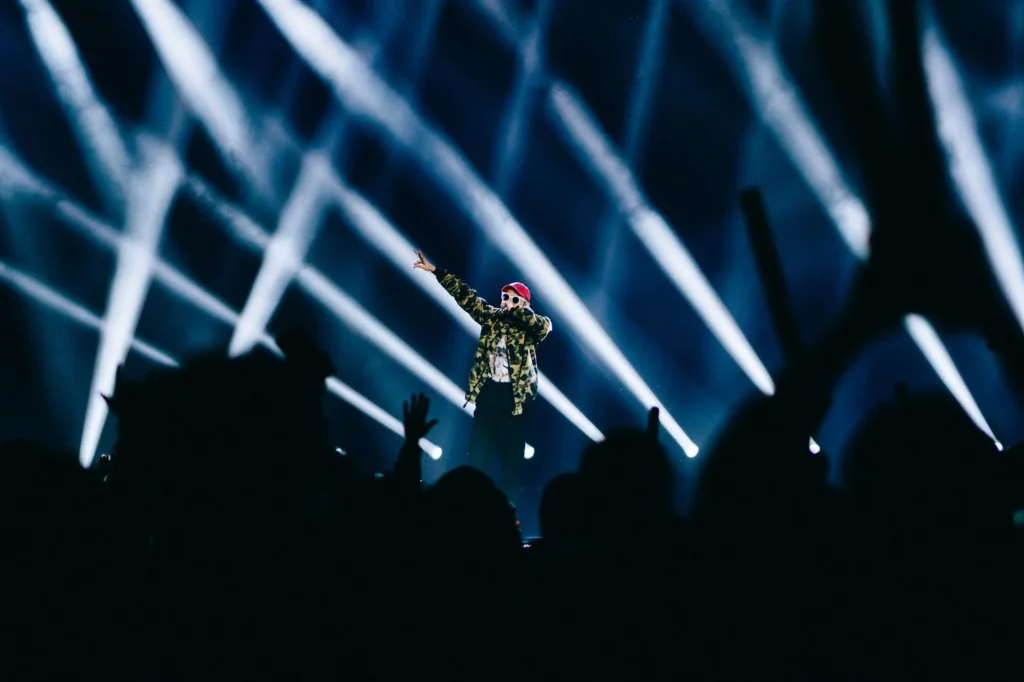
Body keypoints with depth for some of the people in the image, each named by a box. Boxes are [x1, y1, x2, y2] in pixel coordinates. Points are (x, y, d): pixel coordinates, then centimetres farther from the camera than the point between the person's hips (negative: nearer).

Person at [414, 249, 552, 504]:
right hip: (487, 394, 3)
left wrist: (514, 310, -17)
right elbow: (466, 296, 6)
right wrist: (435, 270, 3)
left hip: (514, 398, -3)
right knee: (479, 456, 5)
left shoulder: (530, 329, -1)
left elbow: (546, 325, -23)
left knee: (511, 460, 5)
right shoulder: (491, 317, 7)